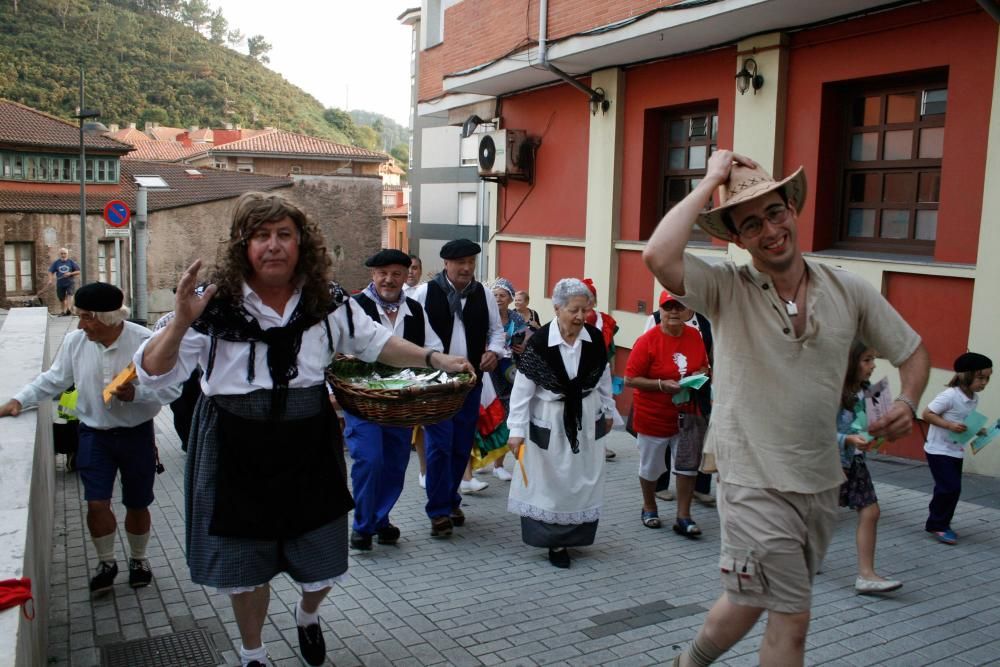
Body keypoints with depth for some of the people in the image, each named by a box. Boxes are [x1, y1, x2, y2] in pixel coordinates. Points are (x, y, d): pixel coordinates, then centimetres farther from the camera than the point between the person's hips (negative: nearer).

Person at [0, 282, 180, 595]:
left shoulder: (145, 342, -19)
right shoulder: (74, 341, -8)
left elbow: (172, 388, -14)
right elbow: (53, 379, 6)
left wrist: (136, 394, -28)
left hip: (136, 434, -2)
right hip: (94, 434, 2)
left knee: (137, 504, 11)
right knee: (96, 503, -1)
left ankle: (138, 559, 36)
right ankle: (106, 562, 25)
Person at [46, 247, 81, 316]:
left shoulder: (71, 262, 1)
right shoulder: (56, 263, 6)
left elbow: (78, 271, 0)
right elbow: (51, 272, 4)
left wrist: (70, 273, -15)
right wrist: (50, 280, -12)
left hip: (70, 283, -3)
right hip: (60, 284, 3)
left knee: (69, 295, -24)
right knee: (61, 298, 10)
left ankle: (68, 310, -37)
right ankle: (63, 311, 27)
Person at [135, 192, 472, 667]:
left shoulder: (327, 301, -4)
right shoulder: (215, 305, -14)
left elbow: (375, 343, 8)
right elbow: (154, 373, -13)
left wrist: (435, 359, -1)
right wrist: (181, 323, -31)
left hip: (309, 449, 2)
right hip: (236, 453, -2)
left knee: (322, 564, 15)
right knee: (244, 566, 16)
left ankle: (307, 615, 52)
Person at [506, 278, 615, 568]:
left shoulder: (596, 338, -9)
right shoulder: (538, 342, -20)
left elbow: (603, 377, 7)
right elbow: (522, 389, -16)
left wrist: (607, 411, 15)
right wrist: (517, 430, -18)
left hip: (586, 420, 4)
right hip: (549, 422, -4)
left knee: (583, 481, 11)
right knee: (548, 482, 2)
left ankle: (572, 535, 29)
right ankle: (554, 541, 15)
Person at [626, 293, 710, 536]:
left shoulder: (695, 337, -2)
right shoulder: (647, 340, -17)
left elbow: (703, 366, 14)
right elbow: (630, 379, -17)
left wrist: (699, 375, -9)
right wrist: (662, 385, -26)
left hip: (686, 414, 4)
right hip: (653, 416, -4)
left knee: (688, 465, 3)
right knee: (650, 467, 13)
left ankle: (683, 517, 14)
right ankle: (649, 507, 37)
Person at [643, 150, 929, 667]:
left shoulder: (848, 290, -1)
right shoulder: (726, 289, -12)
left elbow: (912, 352, 11)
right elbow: (657, 257, -31)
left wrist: (907, 402, -10)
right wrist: (709, 182, -22)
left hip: (822, 482, 5)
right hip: (755, 483, -5)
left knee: (750, 602, 21)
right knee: (791, 618, -1)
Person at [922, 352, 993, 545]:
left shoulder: (974, 399, 4)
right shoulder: (950, 395, -21)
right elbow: (927, 414, -20)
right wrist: (950, 425, -28)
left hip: (957, 451, 8)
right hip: (939, 450, -8)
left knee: (951, 489, 12)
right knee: (950, 488, -10)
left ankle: (940, 524, 25)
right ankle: (937, 525, 5)